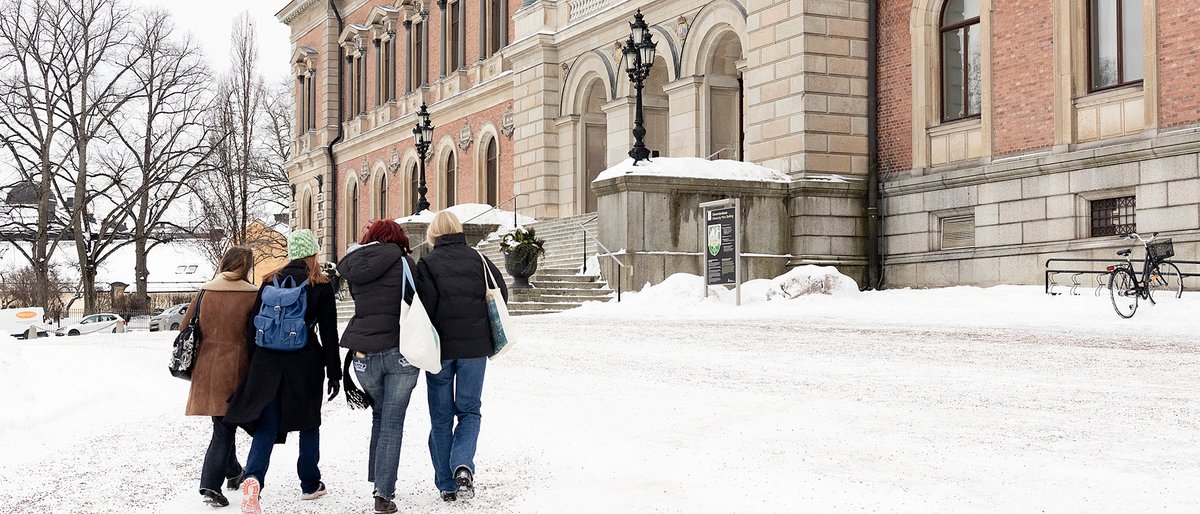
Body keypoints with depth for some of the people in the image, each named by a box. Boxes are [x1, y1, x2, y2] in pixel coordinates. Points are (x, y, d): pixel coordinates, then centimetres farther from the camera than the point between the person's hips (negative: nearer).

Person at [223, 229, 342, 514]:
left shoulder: (271, 282, 7)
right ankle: (310, 485, 23)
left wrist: (254, 363, 14)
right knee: (308, 422, 15)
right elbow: (329, 332, -2)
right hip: (305, 363, -2)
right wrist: (334, 373, 3)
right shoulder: (321, 285, -2)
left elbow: (254, 326, 7)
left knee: (266, 426, 2)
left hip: (268, 362, 2)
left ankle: (253, 478, -22)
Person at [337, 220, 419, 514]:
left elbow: (361, 303, 12)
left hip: (363, 354, 4)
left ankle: (379, 483, 23)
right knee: (392, 423, 0)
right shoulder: (401, 262, -3)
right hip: (401, 352, -4)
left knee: (379, 416, 21)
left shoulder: (352, 266, 10)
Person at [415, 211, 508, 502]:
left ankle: (447, 485, 13)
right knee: (469, 410, 12)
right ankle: (463, 465, -13)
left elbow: (425, 304, -13)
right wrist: (489, 337, 13)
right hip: (475, 346, 1)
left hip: (440, 347, -1)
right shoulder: (478, 259, 5)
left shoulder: (427, 263, -3)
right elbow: (501, 293, 2)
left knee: (441, 415, 10)